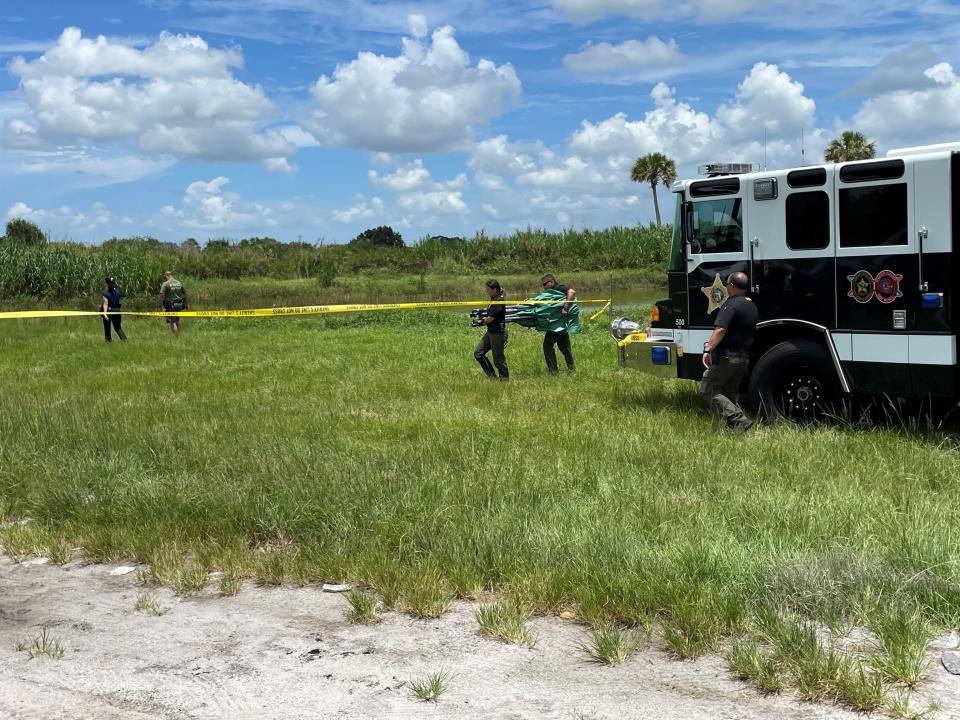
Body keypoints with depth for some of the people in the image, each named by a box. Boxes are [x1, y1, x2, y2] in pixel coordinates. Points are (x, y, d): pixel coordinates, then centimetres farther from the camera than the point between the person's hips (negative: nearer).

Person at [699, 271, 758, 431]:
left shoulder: (732, 304, -14)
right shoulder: (752, 306, 16)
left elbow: (720, 330, -27)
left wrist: (708, 349, -31)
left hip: (727, 356, -9)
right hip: (744, 358, 9)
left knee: (707, 389, -3)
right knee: (729, 394, 16)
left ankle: (739, 420, -17)